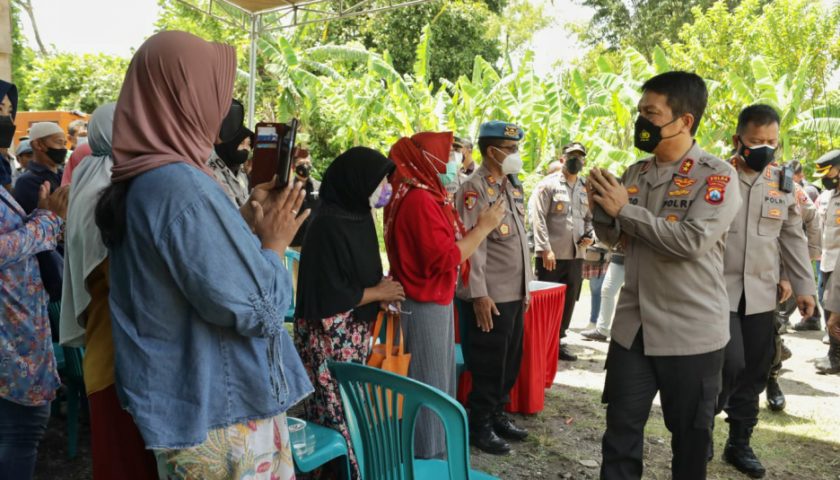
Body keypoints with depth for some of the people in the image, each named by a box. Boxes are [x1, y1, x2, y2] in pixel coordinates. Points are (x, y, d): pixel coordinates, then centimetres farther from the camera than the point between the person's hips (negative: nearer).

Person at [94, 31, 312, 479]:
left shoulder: (139, 181, 6)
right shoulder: (182, 186, -25)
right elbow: (255, 309, -25)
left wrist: (249, 216, 8)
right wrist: (274, 243, -9)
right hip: (222, 411, -9)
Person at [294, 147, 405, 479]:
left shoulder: (357, 215, 8)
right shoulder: (328, 226, -20)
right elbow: (329, 295, -22)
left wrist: (382, 291, 0)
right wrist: (377, 293, -10)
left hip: (355, 333, 9)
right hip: (330, 338, -9)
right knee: (338, 415, 0)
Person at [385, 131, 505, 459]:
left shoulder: (428, 196, 13)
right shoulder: (420, 200, -19)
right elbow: (445, 258, -23)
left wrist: (480, 228, 5)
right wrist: (484, 227, -16)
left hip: (434, 303, 10)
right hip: (425, 308, -10)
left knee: (436, 382, 18)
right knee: (428, 385, 1)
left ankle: (434, 451, 32)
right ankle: (426, 458, 15)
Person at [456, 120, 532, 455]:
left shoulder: (512, 186, 14)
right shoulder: (474, 189, -13)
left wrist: (526, 287, 17)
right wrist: (479, 294, -21)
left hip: (514, 294, 8)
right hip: (489, 297, -8)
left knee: (510, 362, 16)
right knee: (488, 366, 3)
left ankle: (497, 415, 32)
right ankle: (479, 426, 19)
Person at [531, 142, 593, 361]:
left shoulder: (586, 189, 14)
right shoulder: (548, 184, -3)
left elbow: (589, 218, 22)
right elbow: (538, 218, -10)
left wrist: (590, 236, 0)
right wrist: (546, 249, -17)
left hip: (576, 255, 6)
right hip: (551, 255, -5)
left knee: (568, 302, 12)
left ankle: (559, 340, 26)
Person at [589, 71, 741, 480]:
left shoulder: (717, 176, -11)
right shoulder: (636, 173, 6)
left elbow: (691, 242, -24)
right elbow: (613, 237, 12)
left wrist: (624, 209, -19)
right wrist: (602, 209, -9)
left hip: (691, 331, -5)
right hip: (633, 325, 5)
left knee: (690, 434, 14)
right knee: (621, 427, 12)